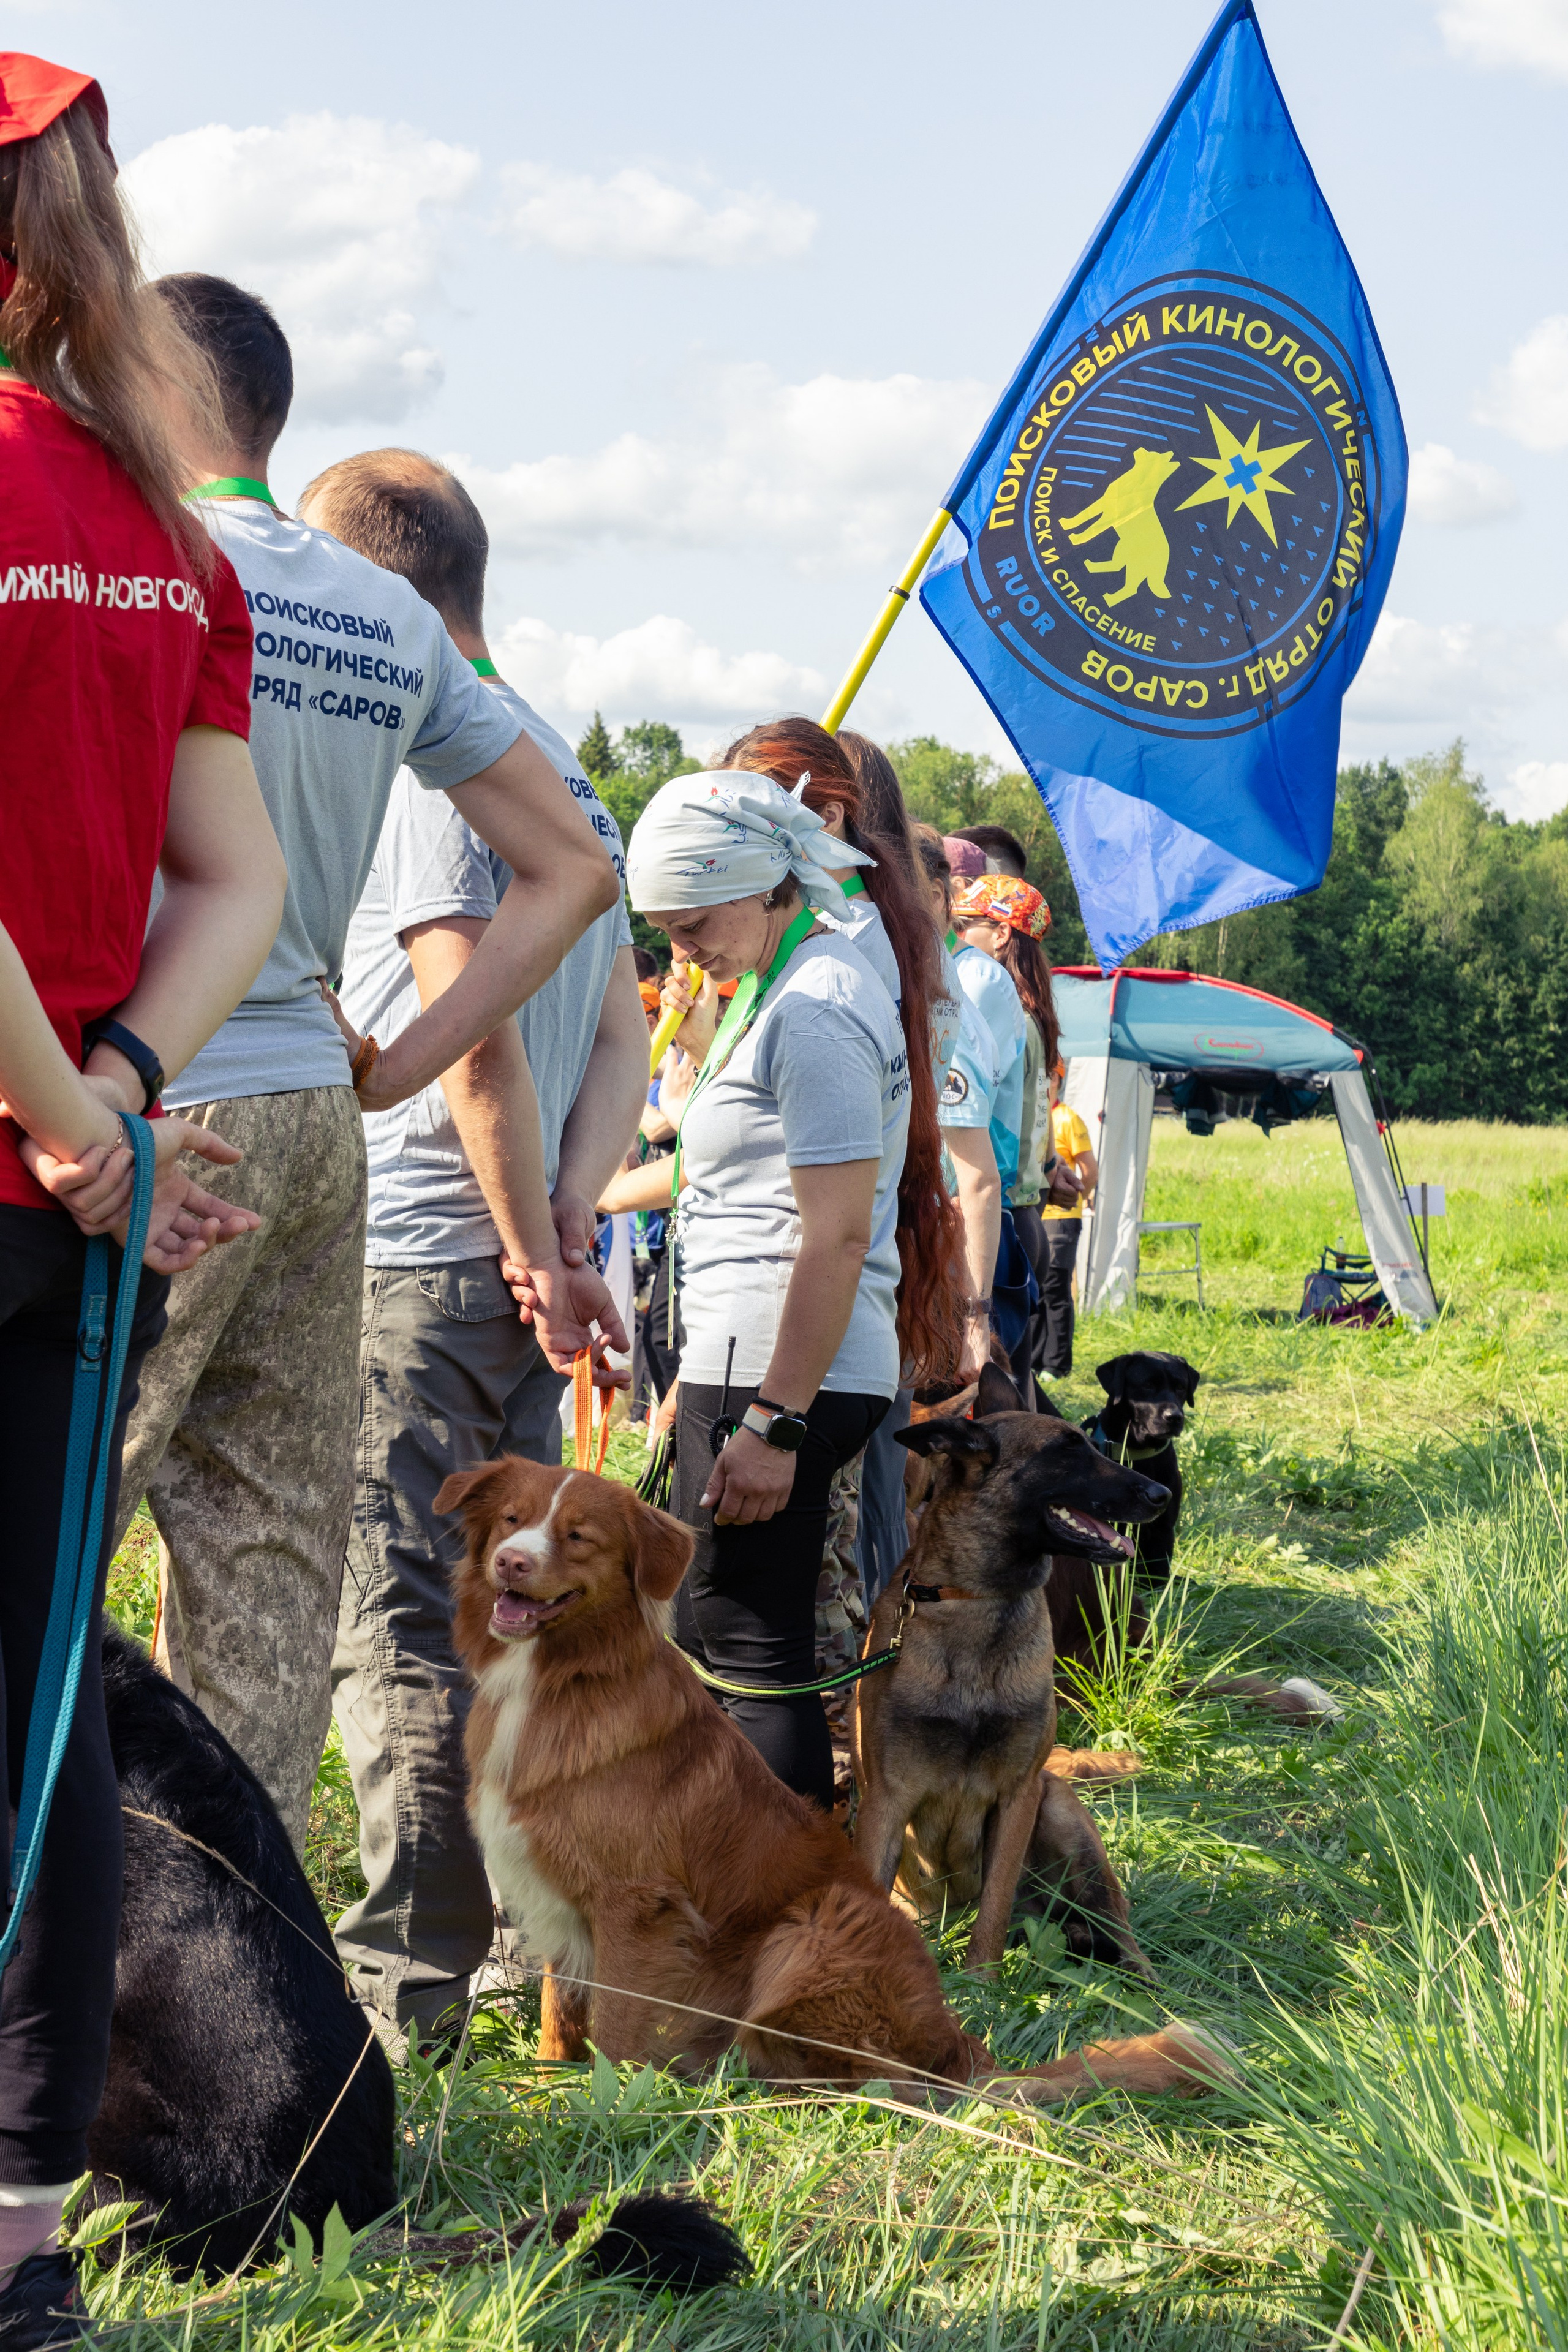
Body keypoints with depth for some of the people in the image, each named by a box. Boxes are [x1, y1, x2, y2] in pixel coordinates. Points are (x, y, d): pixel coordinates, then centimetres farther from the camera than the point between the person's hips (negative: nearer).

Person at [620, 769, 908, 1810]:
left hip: (779, 1370, -11)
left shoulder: (816, 1013, -15)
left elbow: (838, 1239, -21)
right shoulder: (792, 984, 17)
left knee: (754, 1655, -8)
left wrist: (774, 1421, -23)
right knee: (711, 1645, 16)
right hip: (754, 1367, 11)